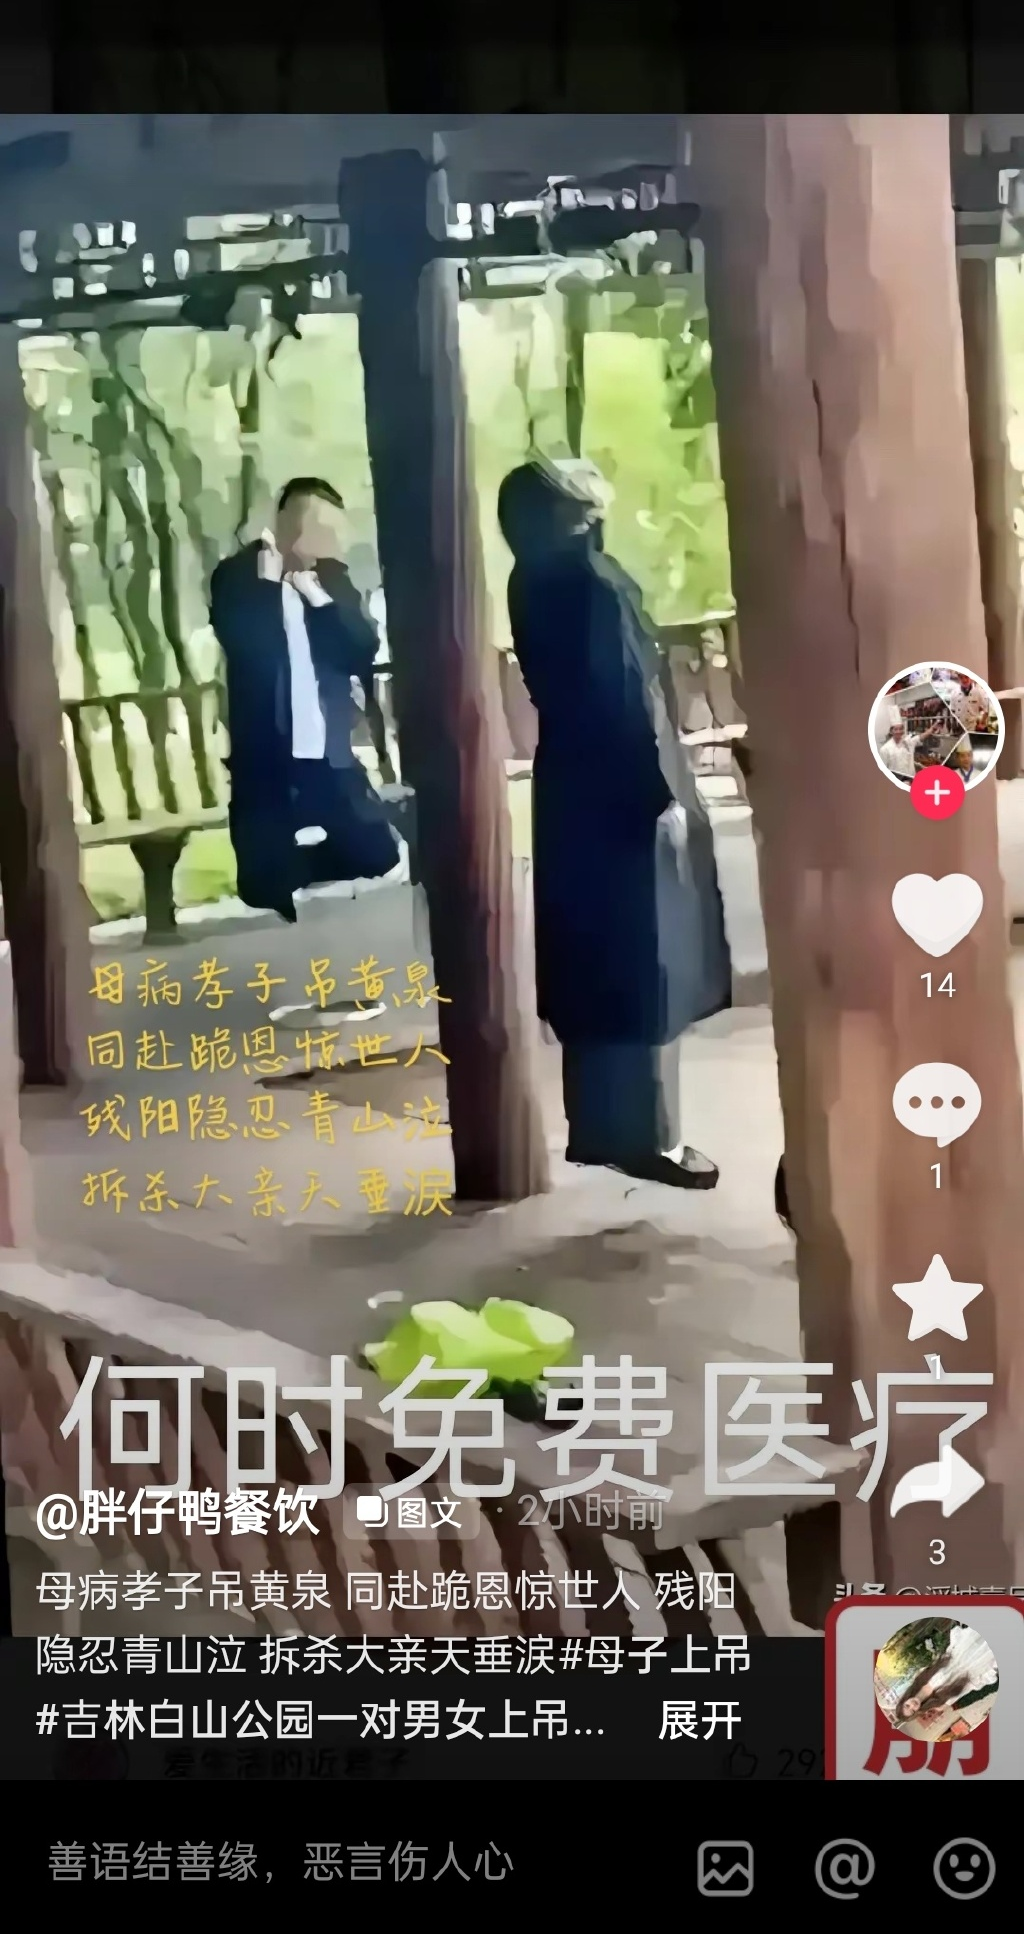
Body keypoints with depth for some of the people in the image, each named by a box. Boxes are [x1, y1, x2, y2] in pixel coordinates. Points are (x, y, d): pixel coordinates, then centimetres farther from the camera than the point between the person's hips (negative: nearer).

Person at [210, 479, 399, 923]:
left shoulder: (332, 576, 9)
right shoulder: (237, 576, -3)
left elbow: (364, 652, -1)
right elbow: (250, 651, -18)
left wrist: (319, 597, -11)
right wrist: (269, 582, -16)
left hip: (333, 762, 4)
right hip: (268, 766, -4)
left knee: (378, 871, 6)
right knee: (277, 899, -2)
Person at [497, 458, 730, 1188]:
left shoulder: (541, 581, 11)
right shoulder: (580, 578, -17)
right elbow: (619, 695, -21)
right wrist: (662, 793, -19)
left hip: (578, 788, 9)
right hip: (619, 791, -9)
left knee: (599, 966, 13)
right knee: (646, 967, -3)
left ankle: (599, 1128, 19)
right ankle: (650, 1137, 1)